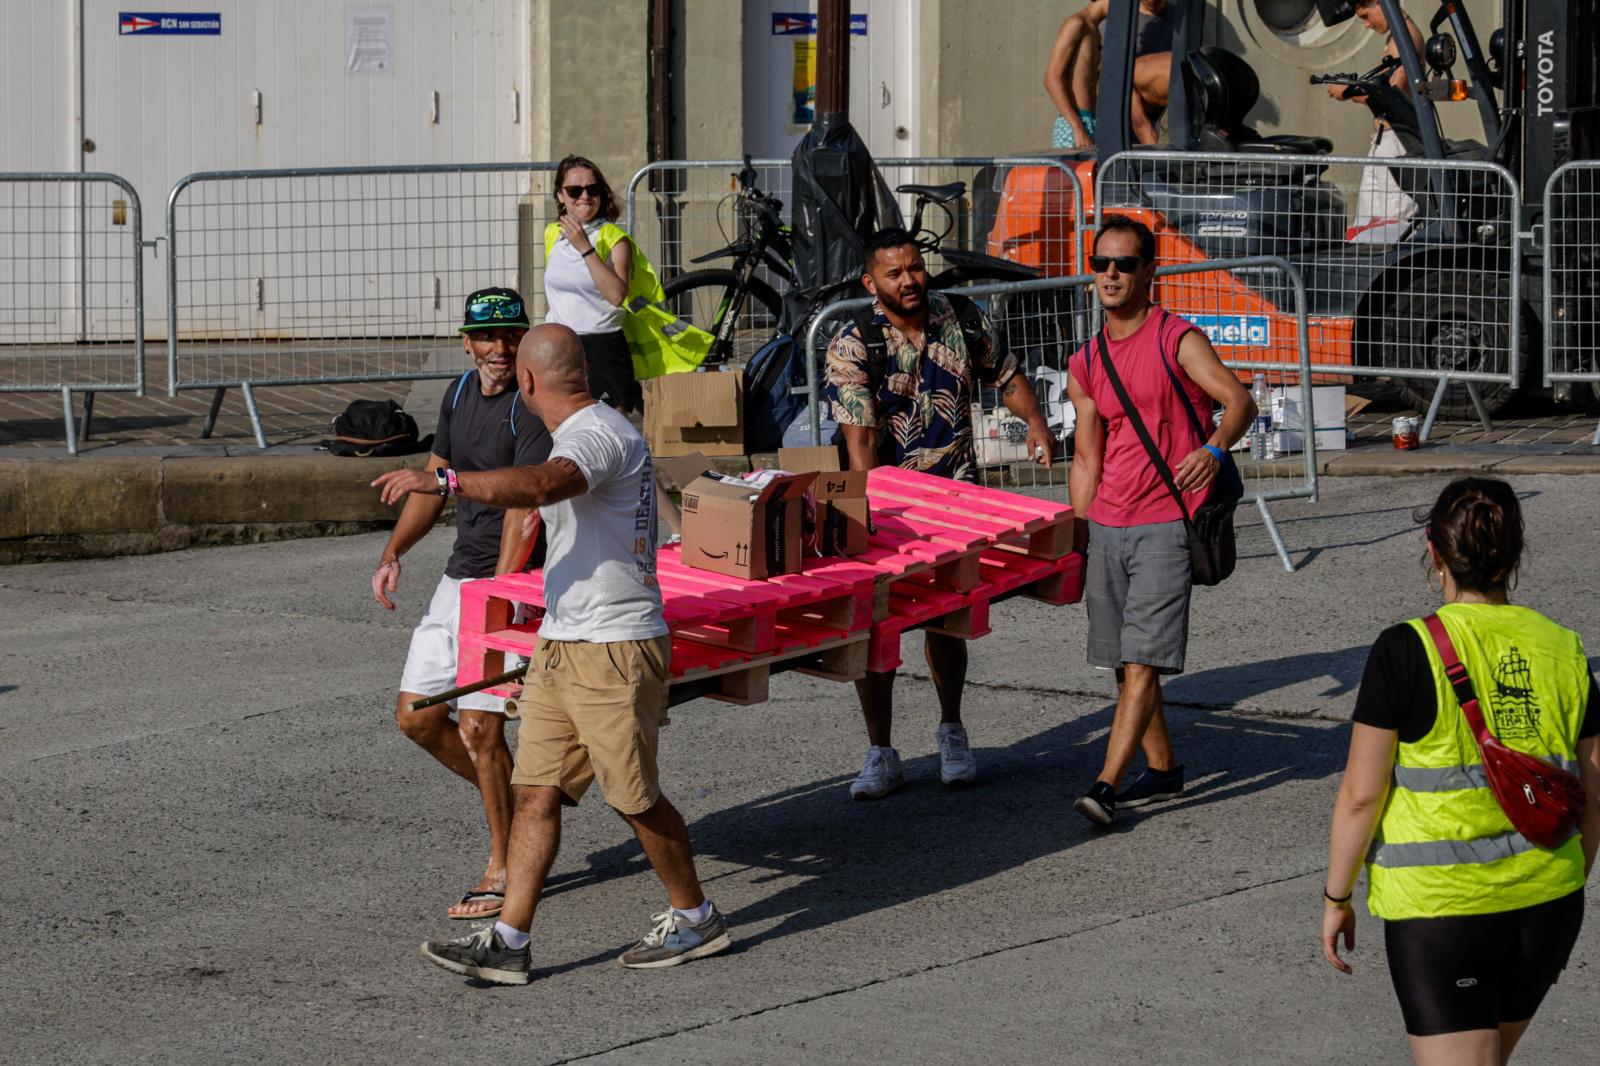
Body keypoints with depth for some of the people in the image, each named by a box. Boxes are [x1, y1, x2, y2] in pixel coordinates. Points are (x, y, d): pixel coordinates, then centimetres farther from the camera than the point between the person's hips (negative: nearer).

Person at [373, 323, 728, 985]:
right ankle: (508, 942, -2)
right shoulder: (583, 434, 16)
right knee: (536, 792, 2)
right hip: (560, 648, 10)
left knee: (634, 796, 2)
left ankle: (695, 918, 20)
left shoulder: (599, 435, -17)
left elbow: (541, 486, -39)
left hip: (615, 649, -10)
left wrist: (444, 481, -46)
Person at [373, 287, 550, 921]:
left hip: (509, 580, -9)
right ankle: (516, 803, 28)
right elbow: (437, 481, 21)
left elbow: (525, 510, -23)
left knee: (479, 727, -10)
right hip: (459, 575, 9)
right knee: (416, 716, 10)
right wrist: (393, 553, 9)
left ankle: (505, 867, 4)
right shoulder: (461, 393, 10)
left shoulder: (533, 406, -16)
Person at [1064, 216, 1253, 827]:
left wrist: (1214, 448, -35)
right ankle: (1163, 770, 24)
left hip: (1165, 524, -6)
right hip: (1106, 526, 6)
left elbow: (1238, 399, -15)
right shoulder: (1085, 365, 12)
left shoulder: (1178, 341, -4)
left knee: (1142, 661, -13)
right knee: (1125, 663, 9)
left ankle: (1105, 787, -18)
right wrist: (1075, 541, 12)